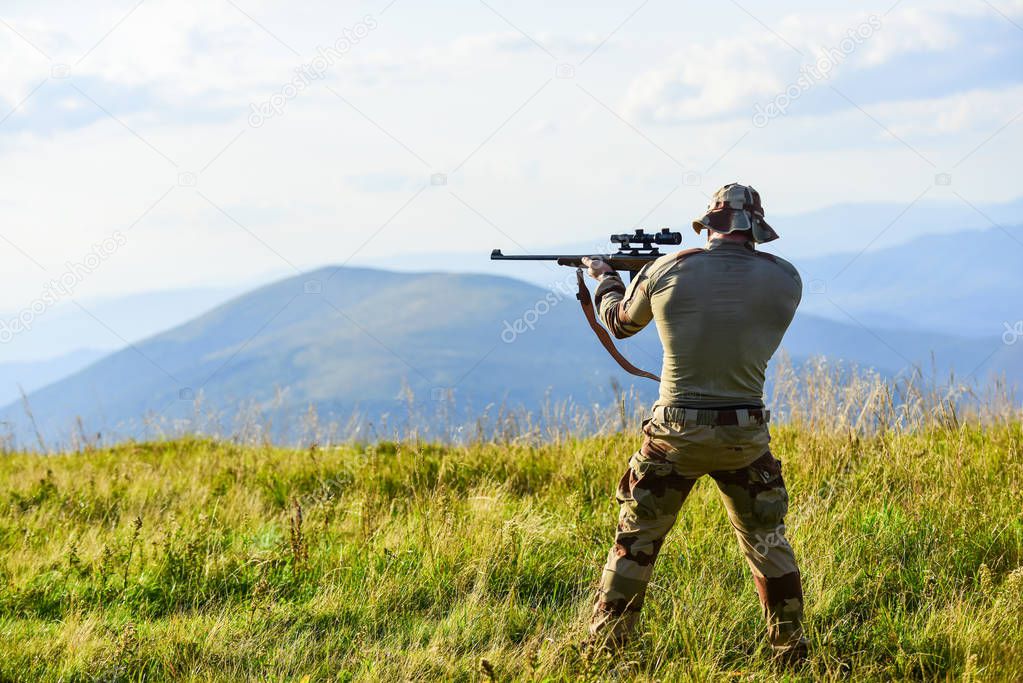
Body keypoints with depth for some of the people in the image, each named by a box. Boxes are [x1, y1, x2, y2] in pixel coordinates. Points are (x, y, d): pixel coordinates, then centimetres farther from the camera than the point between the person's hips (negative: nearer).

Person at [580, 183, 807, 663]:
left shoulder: (665, 271, -6)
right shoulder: (784, 281, -3)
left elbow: (620, 322, 12)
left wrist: (605, 279, 34)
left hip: (674, 434, -1)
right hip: (746, 436, 1)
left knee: (635, 542, 11)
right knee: (767, 541, 17)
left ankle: (602, 650, 14)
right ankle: (790, 649, 22)